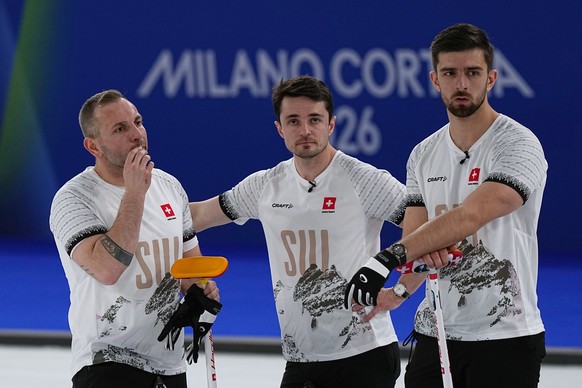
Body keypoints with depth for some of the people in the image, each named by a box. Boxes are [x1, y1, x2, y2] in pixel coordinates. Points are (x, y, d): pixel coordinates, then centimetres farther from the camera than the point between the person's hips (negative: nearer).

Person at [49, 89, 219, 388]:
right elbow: (106, 270, -28)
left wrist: (202, 290, -2)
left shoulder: (169, 186, 8)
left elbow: (190, 258, 20)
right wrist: (135, 193, -25)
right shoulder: (72, 198, -13)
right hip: (107, 363, -7)